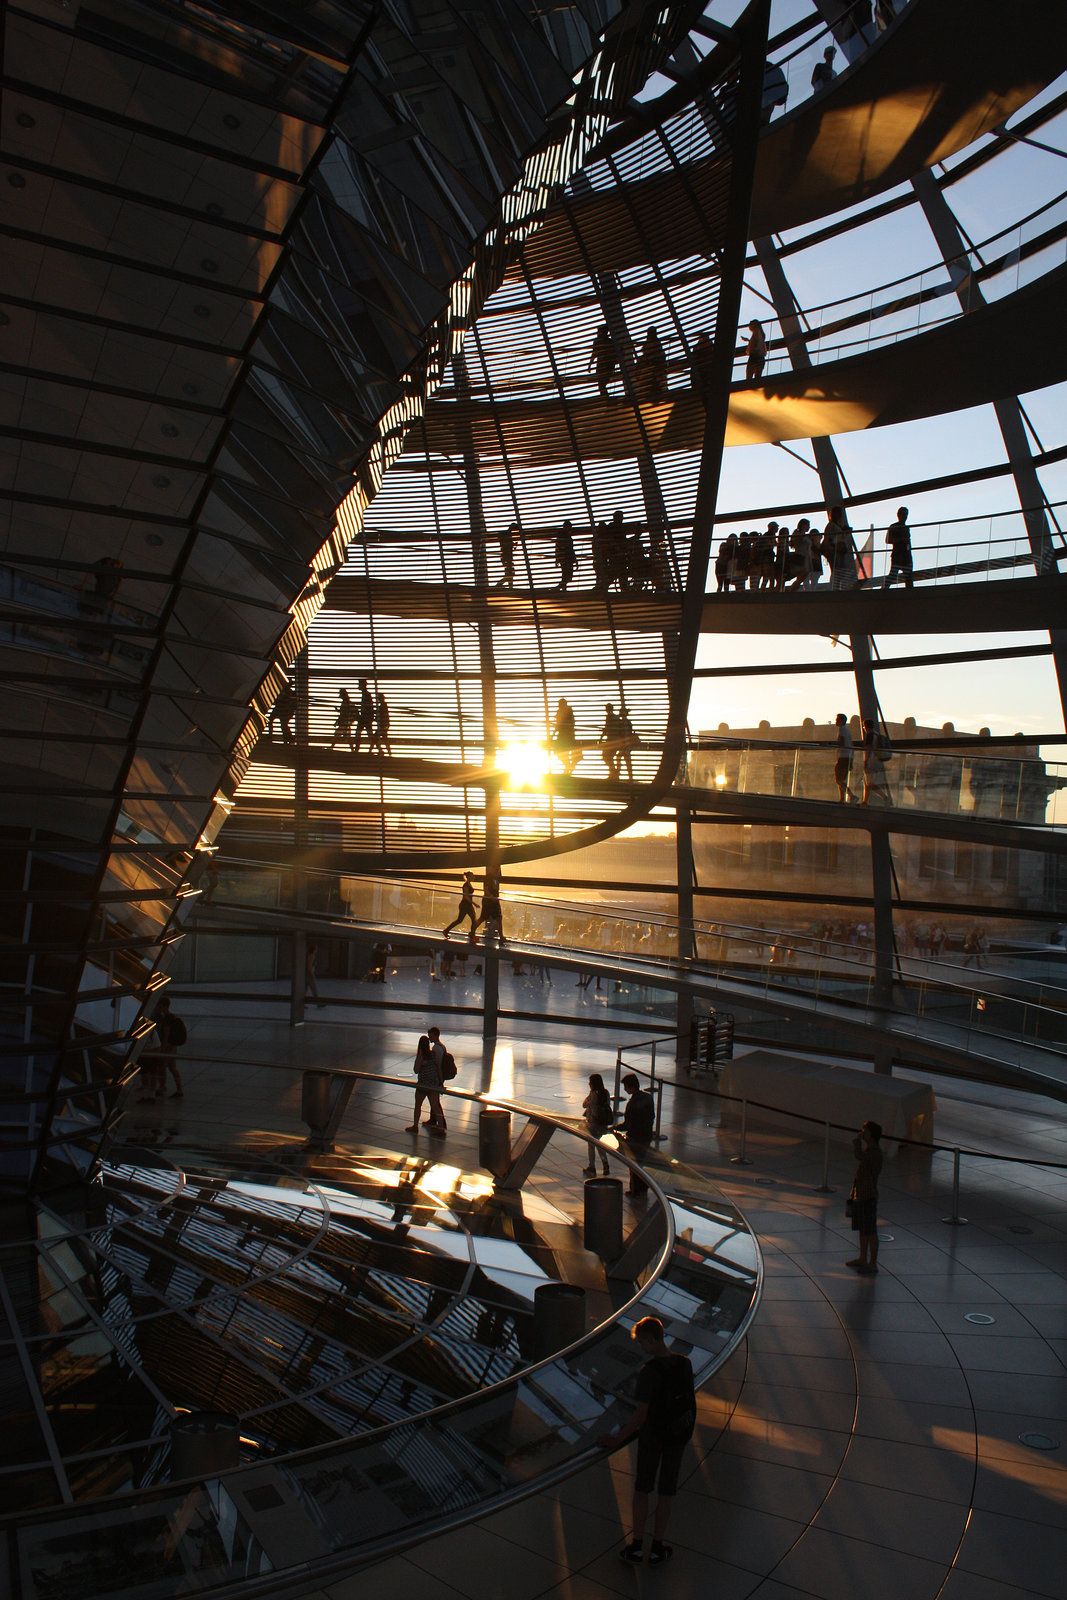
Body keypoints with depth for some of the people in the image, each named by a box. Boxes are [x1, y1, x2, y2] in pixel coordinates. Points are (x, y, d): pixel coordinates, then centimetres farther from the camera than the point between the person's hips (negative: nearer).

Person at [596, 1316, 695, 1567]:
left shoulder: (649, 1372, -23)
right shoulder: (685, 1364, -6)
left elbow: (641, 1415, -23)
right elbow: (689, 1398, 6)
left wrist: (617, 1438, -15)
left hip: (652, 1435, -4)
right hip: (679, 1434, 4)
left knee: (641, 1490, 13)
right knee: (665, 1492, 14)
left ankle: (636, 1547, 16)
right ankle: (657, 1548, 21)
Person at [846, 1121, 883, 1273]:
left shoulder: (875, 1152, -20)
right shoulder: (867, 1149, 10)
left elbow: (858, 1155, -38)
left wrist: (857, 1141, -23)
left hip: (868, 1196, -10)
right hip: (860, 1194, 10)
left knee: (870, 1232, 0)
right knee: (862, 1229, 19)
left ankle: (873, 1263, 8)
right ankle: (862, 1258, 30)